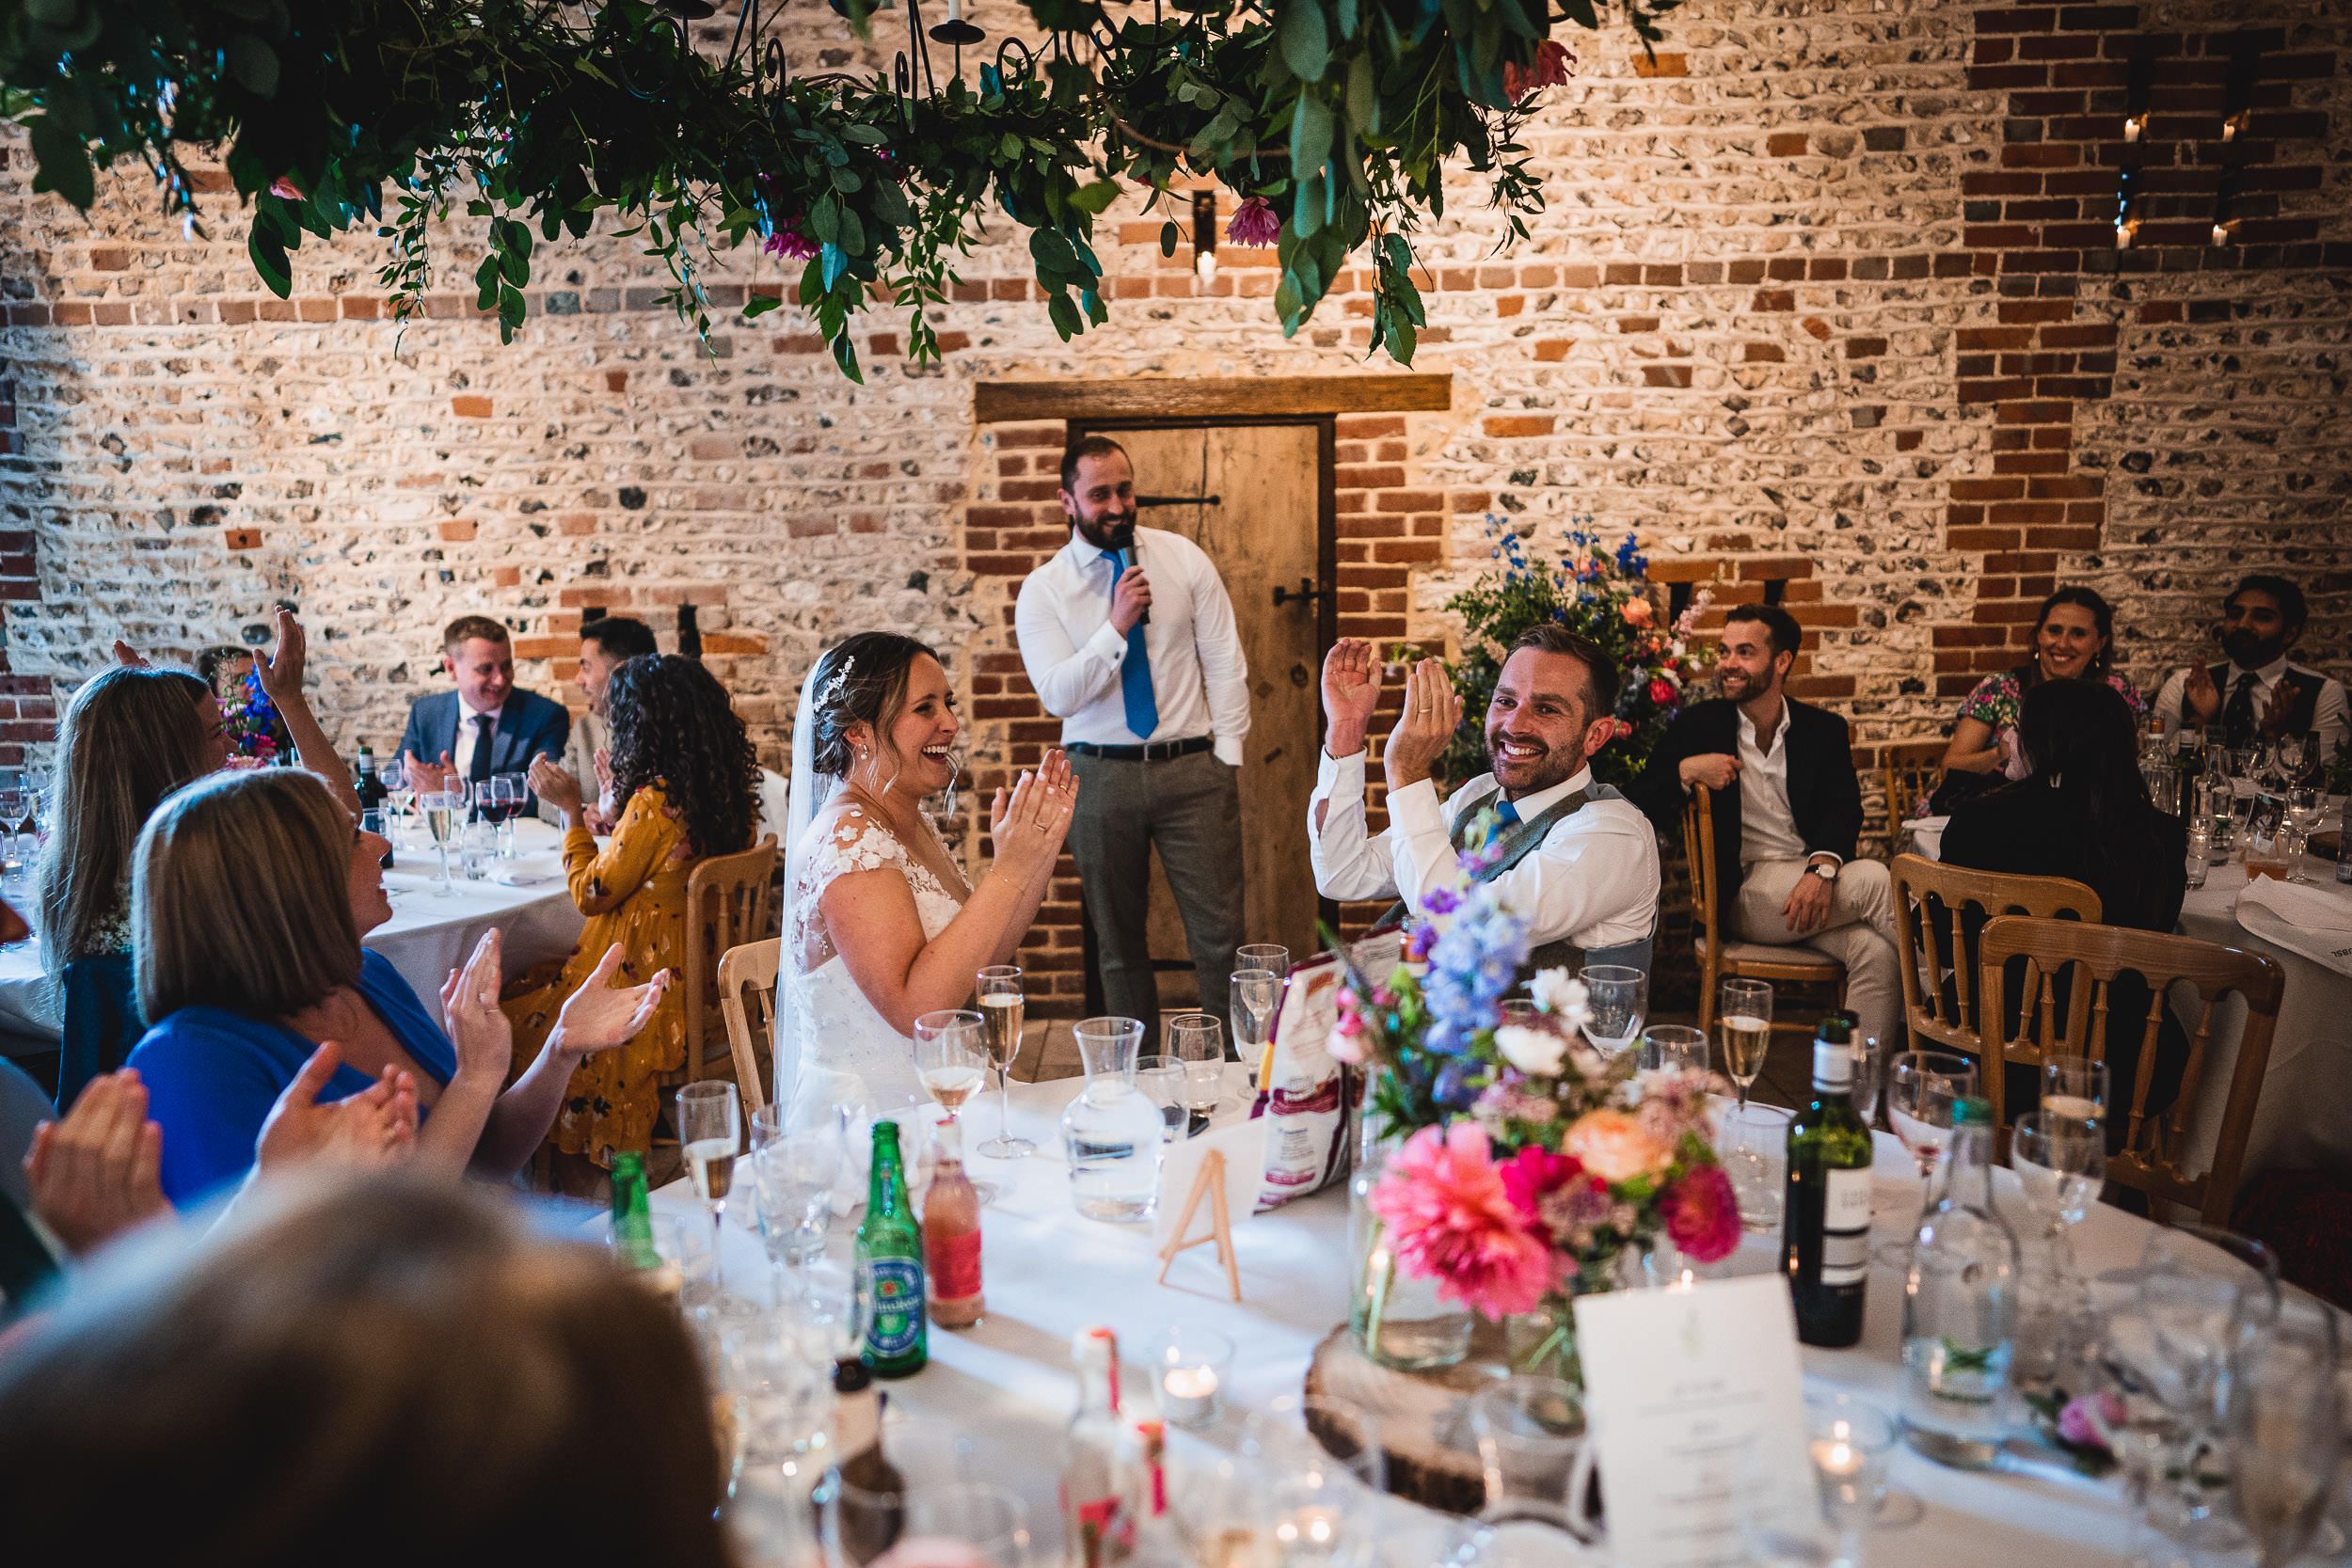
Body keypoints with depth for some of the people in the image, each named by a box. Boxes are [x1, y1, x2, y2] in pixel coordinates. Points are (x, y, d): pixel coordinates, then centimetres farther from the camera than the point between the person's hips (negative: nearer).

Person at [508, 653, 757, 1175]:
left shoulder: (654, 802, -24)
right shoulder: (728, 790, 0)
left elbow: (592, 893, -13)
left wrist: (572, 808, -6)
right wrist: (615, 798, 20)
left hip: (649, 984, -9)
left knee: (520, 1024, 9)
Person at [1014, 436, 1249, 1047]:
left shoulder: (1184, 558, 4)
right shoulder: (1043, 589, 1)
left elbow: (1225, 663, 4)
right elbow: (1057, 695, -8)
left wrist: (1227, 759, -2)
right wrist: (1117, 626, -18)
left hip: (1192, 767, 0)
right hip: (1100, 773, 0)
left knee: (1221, 933, -4)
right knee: (1119, 941, 10)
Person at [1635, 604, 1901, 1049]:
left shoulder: (1825, 729, 13)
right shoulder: (1698, 725, 8)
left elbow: (1844, 809, -2)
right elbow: (1643, 808, 4)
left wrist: (1823, 868, -22)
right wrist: (1685, 771, -16)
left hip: (1816, 885, 3)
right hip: (1743, 895, -3)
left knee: (1877, 954, -27)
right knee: (1874, 879, -25)